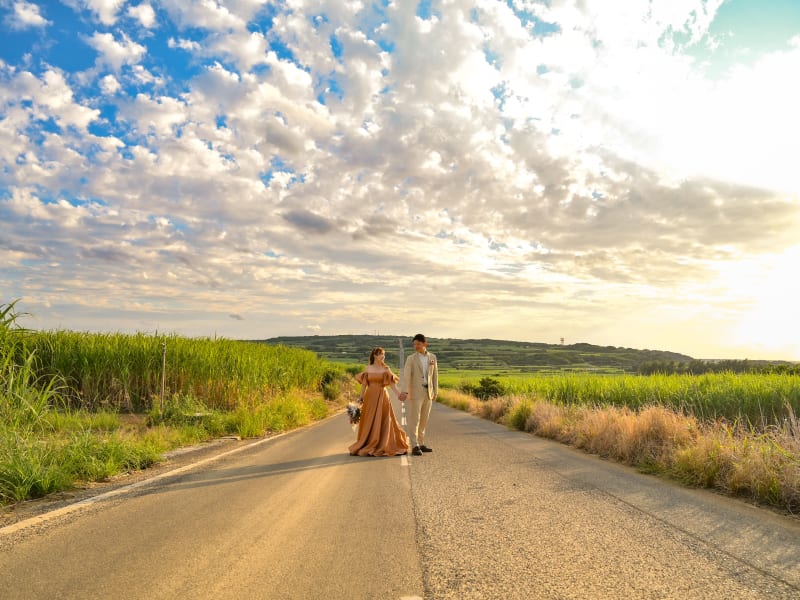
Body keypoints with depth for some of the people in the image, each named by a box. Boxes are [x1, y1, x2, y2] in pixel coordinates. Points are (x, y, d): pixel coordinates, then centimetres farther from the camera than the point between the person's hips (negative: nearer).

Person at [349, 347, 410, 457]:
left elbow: (392, 384, -5)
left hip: (382, 398, -1)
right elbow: (364, 385, 7)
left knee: (382, 422, 0)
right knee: (369, 423, 6)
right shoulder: (368, 369, 5)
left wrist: (399, 394, -19)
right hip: (370, 398, 1)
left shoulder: (386, 369, 1)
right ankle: (367, 447, 17)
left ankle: (382, 447, 10)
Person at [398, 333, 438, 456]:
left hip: (428, 393, 5)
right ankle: (415, 447, -3)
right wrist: (404, 391, -31)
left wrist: (436, 392, 10)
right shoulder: (411, 359, -7)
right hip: (415, 392, -4)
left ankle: (421, 444, 20)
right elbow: (406, 376, -17)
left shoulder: (432, 357, 5)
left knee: (423, 420, 11)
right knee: (414, 420, -5)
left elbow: (435, 375, 11)